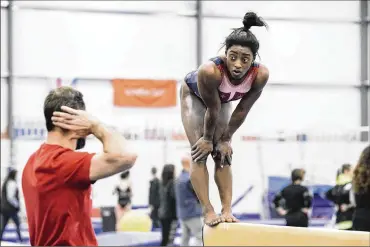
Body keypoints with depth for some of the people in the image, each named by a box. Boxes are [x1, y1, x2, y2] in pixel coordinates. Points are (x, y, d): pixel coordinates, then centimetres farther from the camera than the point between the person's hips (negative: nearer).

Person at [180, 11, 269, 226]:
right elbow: (212, 110, -30)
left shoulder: (260, 75, -36)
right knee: (200, 153, -10)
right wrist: (208, 139, -15)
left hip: (223, 100, 3)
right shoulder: (210, 71, -47)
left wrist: (225, 139, -11)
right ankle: (208, 211, -10)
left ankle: (227, 210, -3)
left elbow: (243, 110, -21)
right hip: (194, 95, -3)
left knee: (223, 154, -2)